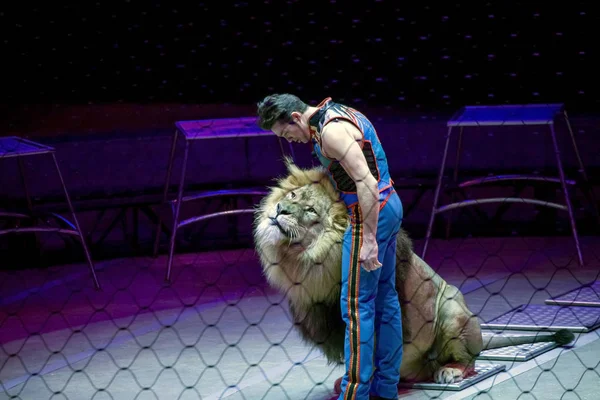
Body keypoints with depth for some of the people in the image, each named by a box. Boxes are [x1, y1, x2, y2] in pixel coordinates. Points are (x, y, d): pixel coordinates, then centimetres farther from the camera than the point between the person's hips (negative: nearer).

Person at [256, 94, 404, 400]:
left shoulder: (330, 132, -19)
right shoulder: (340, 113, 12)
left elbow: (367, 183, -26)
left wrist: (369, 239, -26)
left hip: (370, 213, -10)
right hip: (388, 205, 10)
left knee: (357, 305, -6)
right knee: (384, 297, 13)